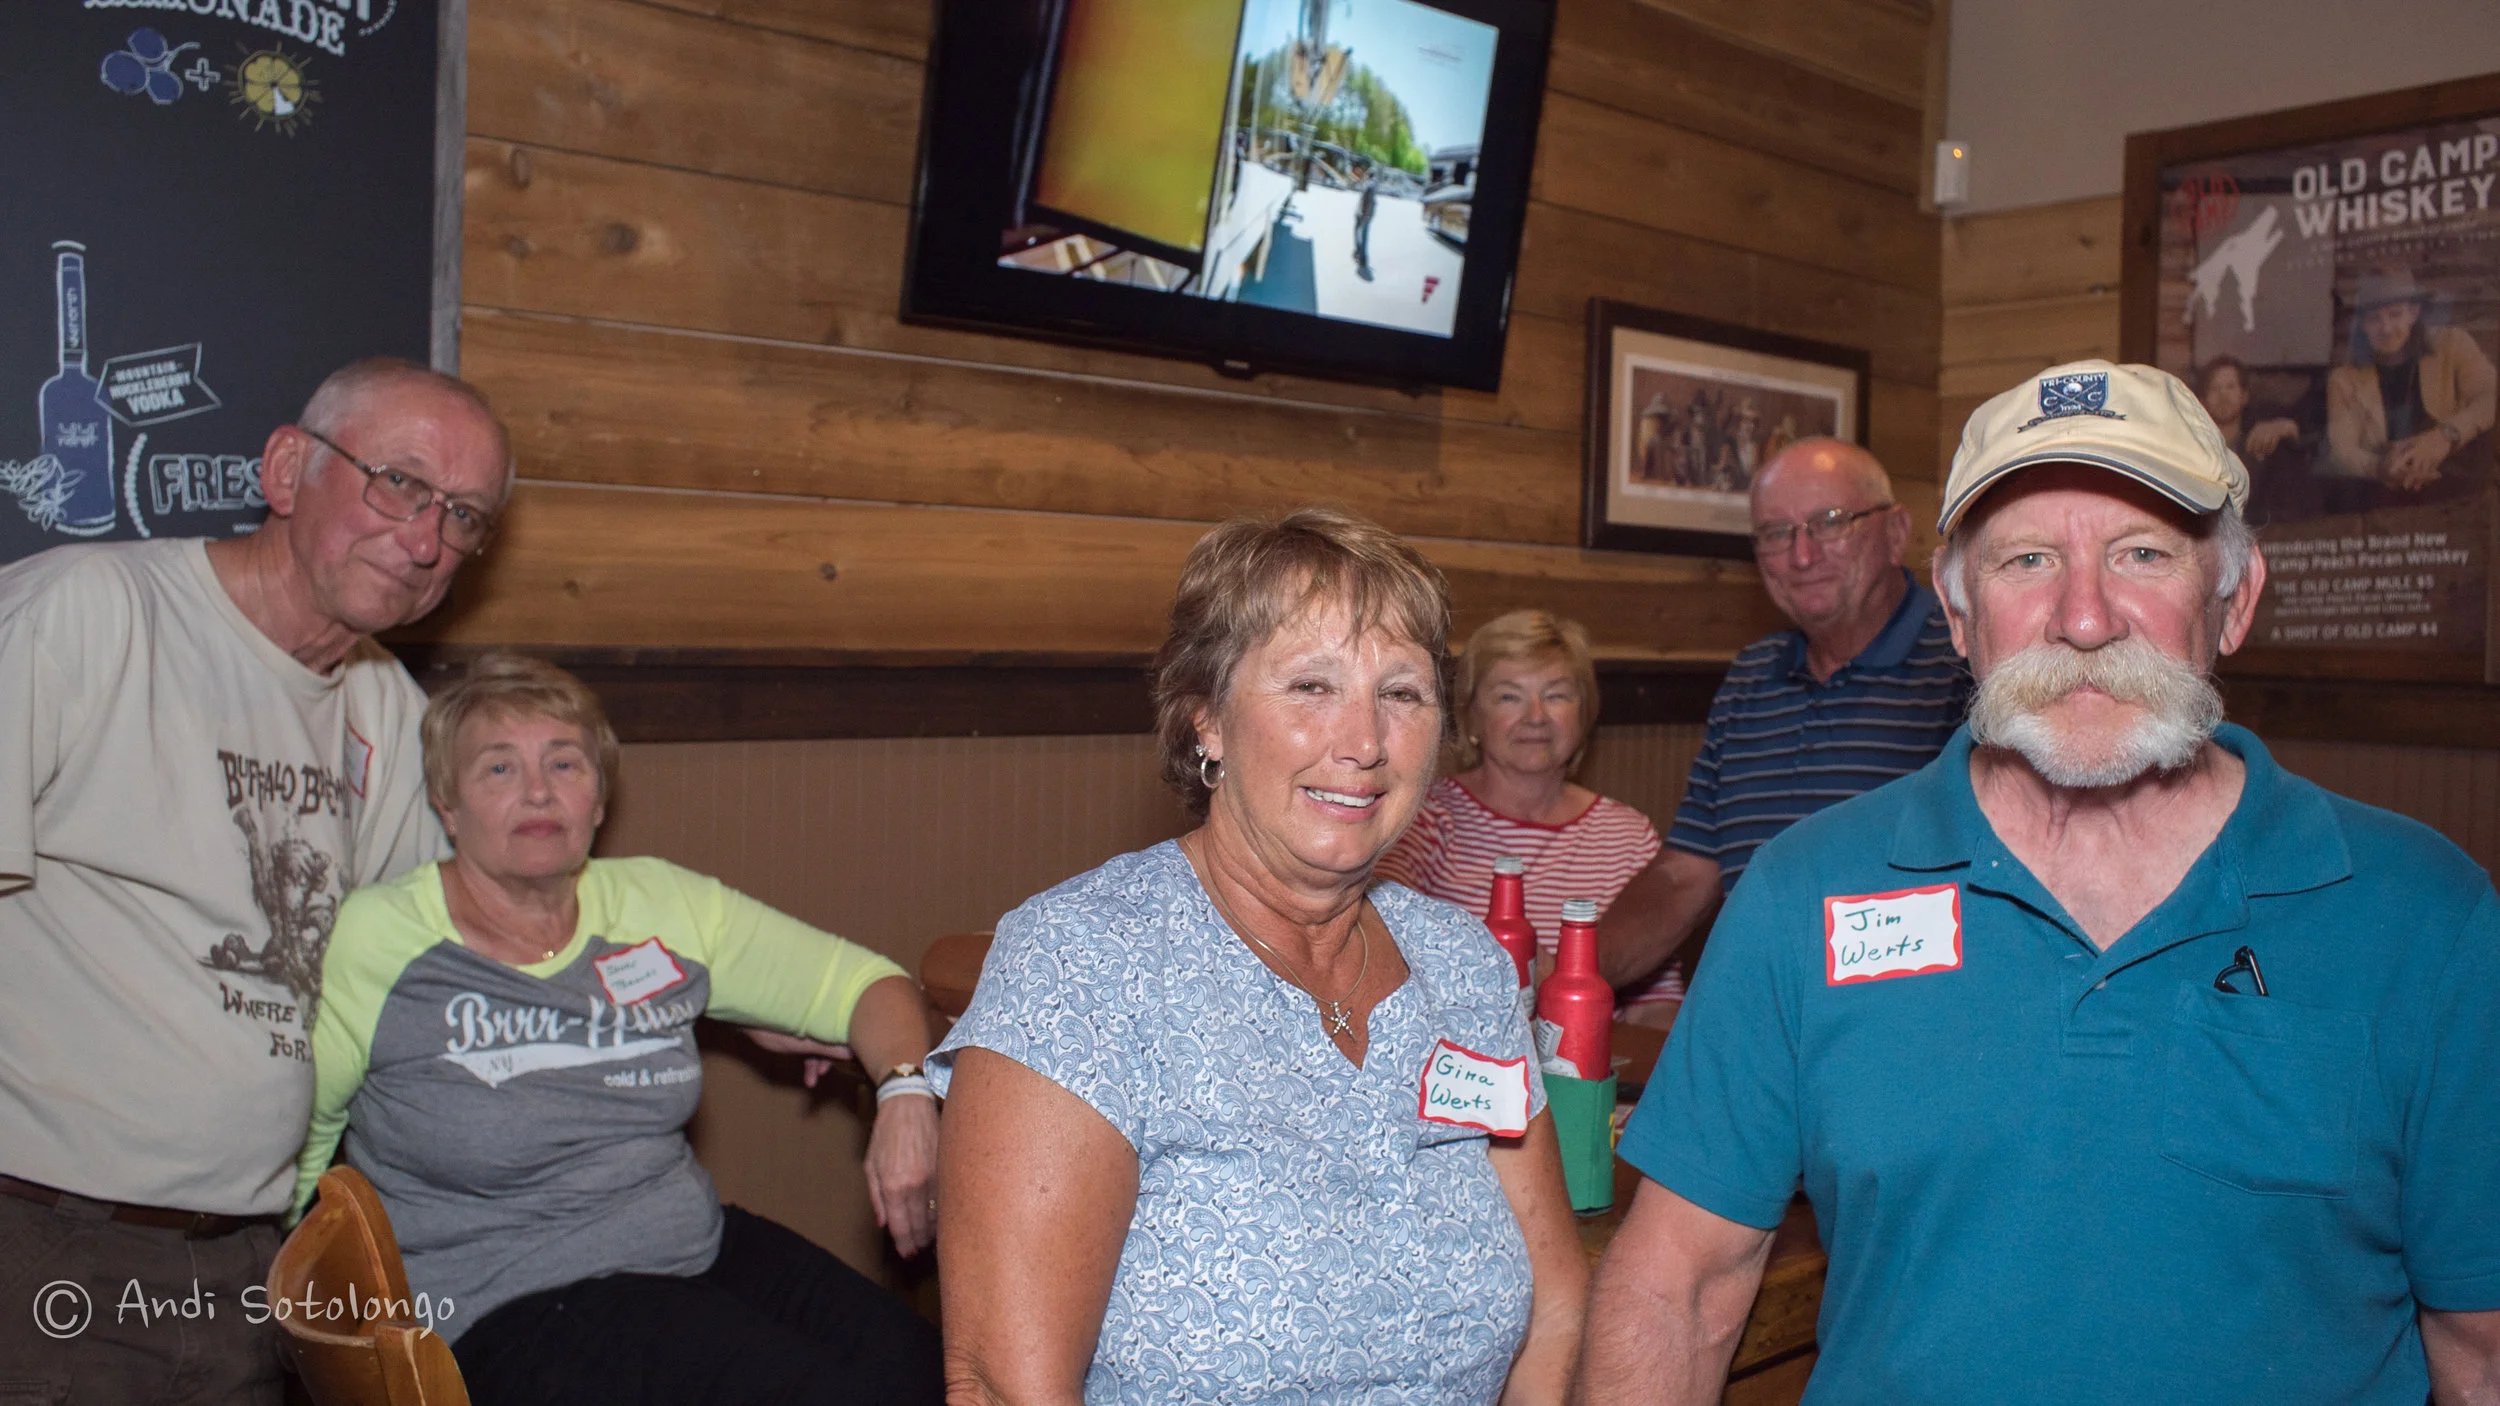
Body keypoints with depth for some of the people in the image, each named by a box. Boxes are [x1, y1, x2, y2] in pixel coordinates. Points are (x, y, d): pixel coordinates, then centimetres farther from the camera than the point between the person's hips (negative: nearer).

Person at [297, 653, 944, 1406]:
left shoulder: (660, 907, 4)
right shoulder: (377, 942, -7)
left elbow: (858, 981, 7)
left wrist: (905, 1090, -12)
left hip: (701, 1246, 5)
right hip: (507, 1308, -5)